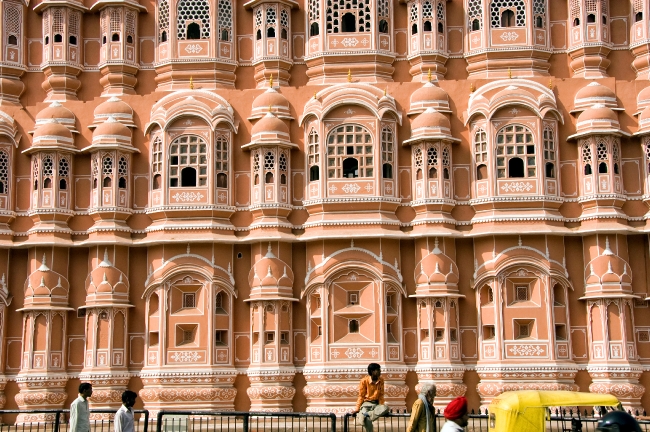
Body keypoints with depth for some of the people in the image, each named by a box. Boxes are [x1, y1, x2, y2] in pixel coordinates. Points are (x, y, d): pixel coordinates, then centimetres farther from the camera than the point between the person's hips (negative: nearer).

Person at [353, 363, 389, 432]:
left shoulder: (381, 380, 1)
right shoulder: (364, 381, -9)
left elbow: (381, 395, 7)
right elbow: (361, 396, -3)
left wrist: (381, 406, -6)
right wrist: (357, 409, -9)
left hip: (376, 404, 4)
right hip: (366, 403, -3)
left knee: (386, 408, -34)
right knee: (367, 420, -35)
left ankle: (365, 415, -35)